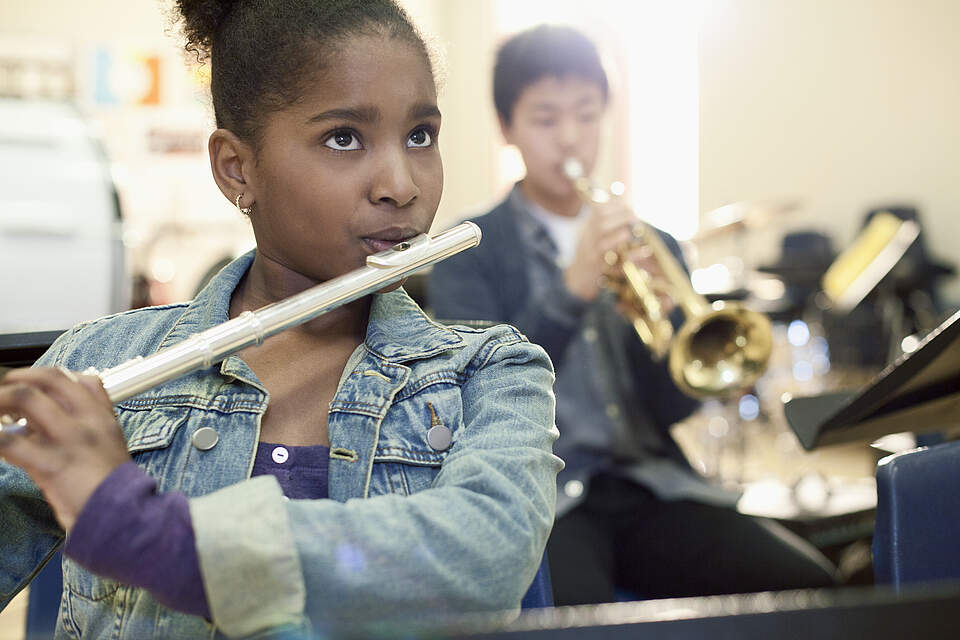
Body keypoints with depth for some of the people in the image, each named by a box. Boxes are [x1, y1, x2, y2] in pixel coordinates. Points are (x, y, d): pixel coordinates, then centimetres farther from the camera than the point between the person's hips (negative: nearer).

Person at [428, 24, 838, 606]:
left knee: (806, 582, -19)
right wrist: (571, 289, -21)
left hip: (651, 481, 4)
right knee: (574, 604, -37)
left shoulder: (652, 244, 15)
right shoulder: (471, 251, 5)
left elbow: (673, 409, 8)